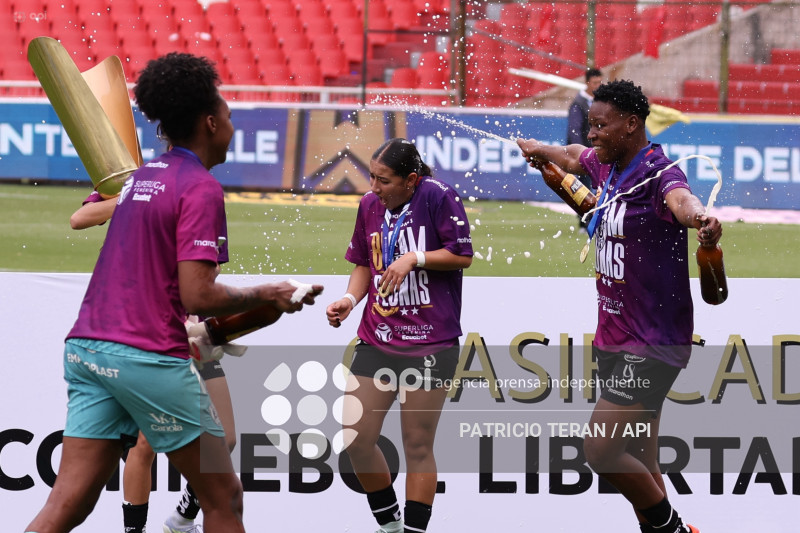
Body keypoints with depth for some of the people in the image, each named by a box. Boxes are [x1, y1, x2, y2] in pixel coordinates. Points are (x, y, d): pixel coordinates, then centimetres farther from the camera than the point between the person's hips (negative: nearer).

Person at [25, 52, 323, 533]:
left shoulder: (140, 176, 16)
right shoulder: (201, 188, -9)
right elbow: (198, 296, -17)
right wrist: (267, 295, -1)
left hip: (87, 348, 8)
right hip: (152, 358, -8)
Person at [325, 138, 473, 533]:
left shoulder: (438, 198, -10)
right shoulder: (370, 205, 7)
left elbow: (463, 256, -8)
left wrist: (415, 258, -18)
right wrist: (350, 299, 1)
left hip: (430, 343, -6)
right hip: (377, 339, 6)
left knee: (418, 447, 0)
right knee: (356, 439, 1)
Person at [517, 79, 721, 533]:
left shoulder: (658, 170, -20)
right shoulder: (608, 165, 7)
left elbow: (680, 198, -45)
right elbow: (575, 156, 33)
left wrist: (701, 219, -66)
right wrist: (540, 150, 50)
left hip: (652, 344, -9)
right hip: (613, 338, 9)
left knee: (602, 450, -12)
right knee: (641, 465, 11)